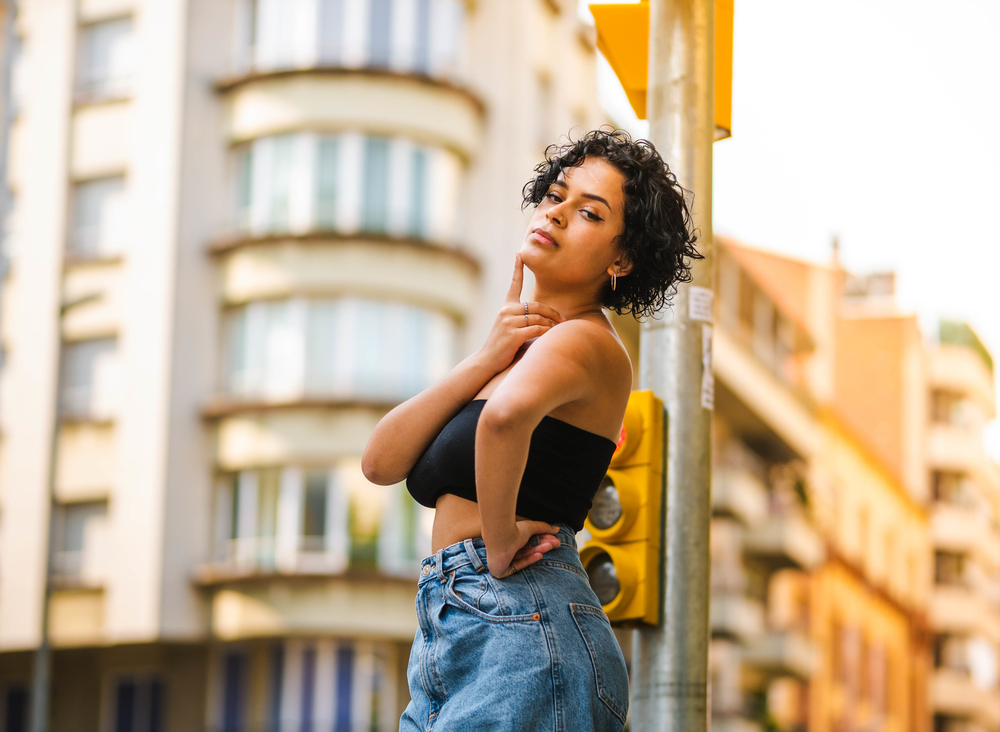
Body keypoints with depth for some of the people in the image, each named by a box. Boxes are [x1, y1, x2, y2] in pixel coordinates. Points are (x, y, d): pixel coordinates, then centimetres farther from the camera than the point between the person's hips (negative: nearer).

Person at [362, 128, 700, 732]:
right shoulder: (521, 344, 19)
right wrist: (486, 358, -3)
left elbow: (506, 415, -33)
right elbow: (381, 462, 6)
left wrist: (499, 547, -21)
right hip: (449, 639, 8)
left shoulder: (586, 341, -8)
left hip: (519, 636, -8)